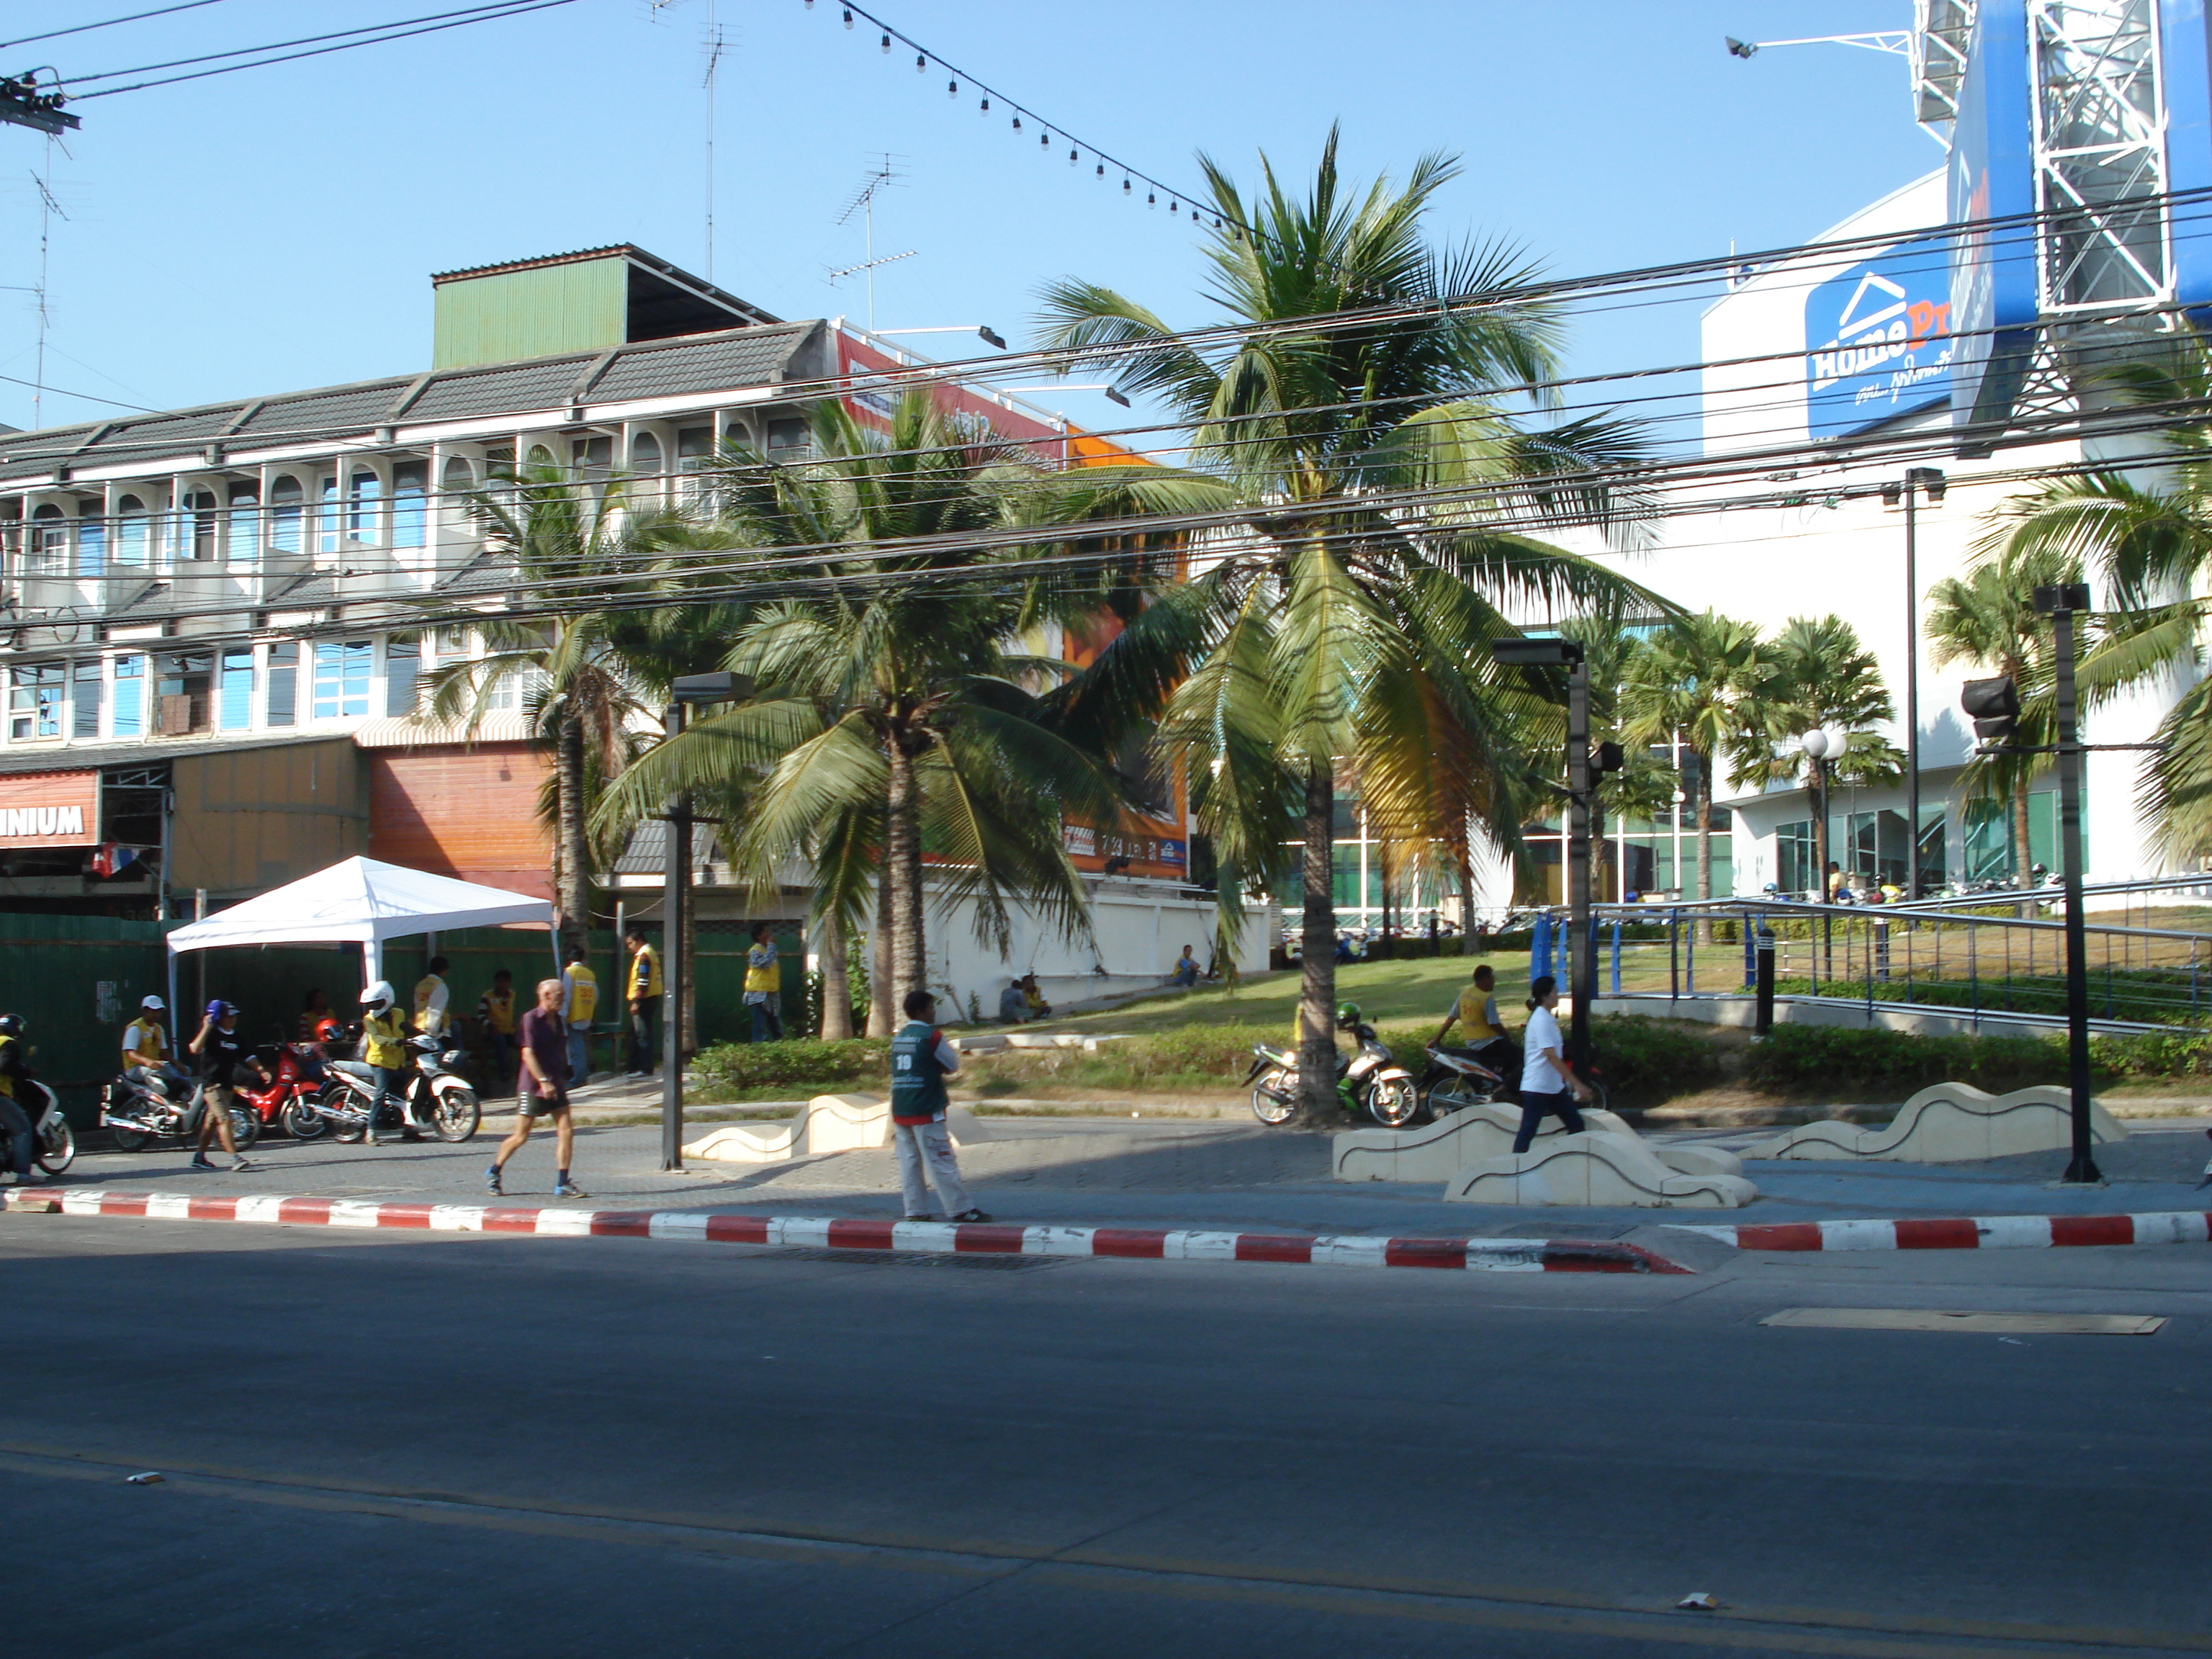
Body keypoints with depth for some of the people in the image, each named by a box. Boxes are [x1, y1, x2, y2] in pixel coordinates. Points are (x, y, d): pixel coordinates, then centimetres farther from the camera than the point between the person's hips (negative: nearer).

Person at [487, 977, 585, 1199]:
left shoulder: (559, 1022, 11)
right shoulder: (531, 1019, -11)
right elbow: (528, 1055, -18)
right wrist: (543, 1081, -25)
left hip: (555, 1086, 6)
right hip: (532, 1087, -6)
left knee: (566, 1131, -5)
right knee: (521, 1136, 0)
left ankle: (562, 1184, -1)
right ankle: (493, 1173, 21)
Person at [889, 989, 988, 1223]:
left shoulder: (898, 1037, 11)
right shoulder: (931, 1036, -9)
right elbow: (953, 1065, 0)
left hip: (900, 1111, 6)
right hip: (925, 1111, -6)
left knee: (909, 1162, 7)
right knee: (941, 1162, -3)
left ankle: (915, 1211, 7)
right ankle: (960, 1210, 0)